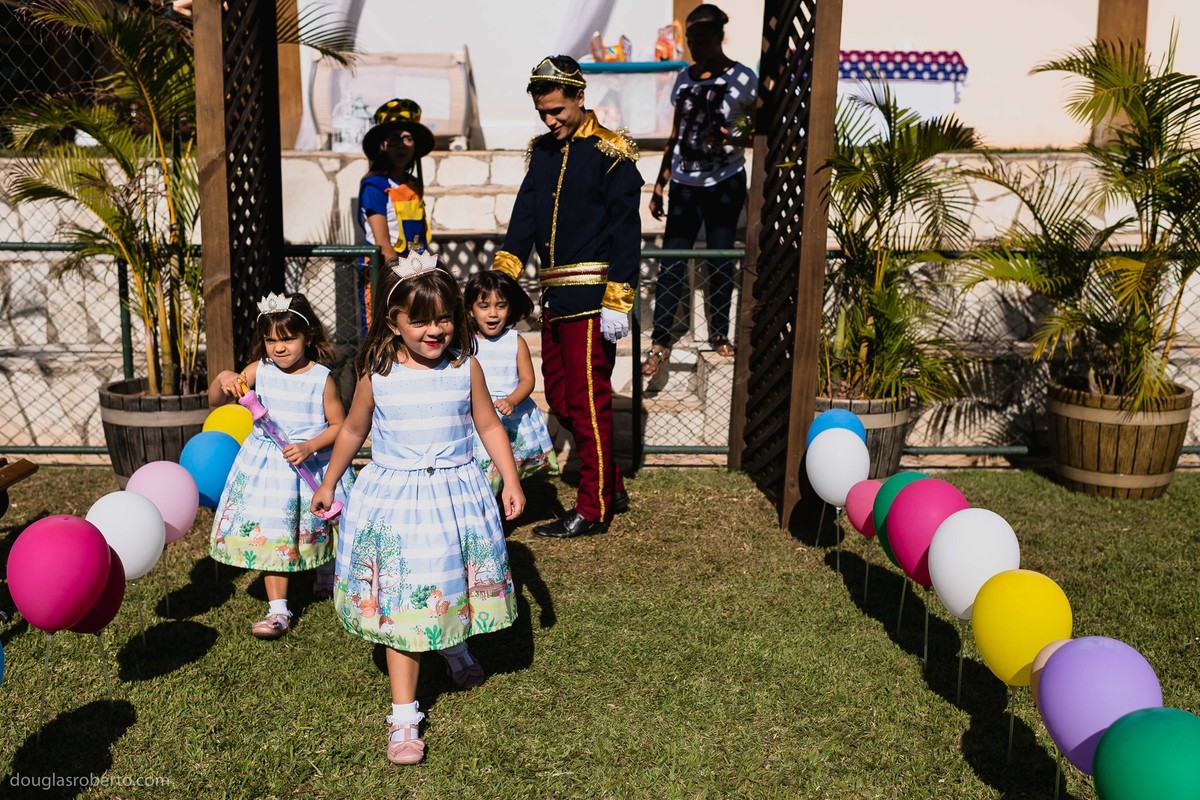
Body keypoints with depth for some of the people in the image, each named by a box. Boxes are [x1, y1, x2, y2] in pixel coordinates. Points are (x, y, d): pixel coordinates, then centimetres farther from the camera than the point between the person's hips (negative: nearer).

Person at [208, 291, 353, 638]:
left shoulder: (321, 378, -11)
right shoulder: (258, 371, -2)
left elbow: (339, 425, -7)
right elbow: (214, 402, 4)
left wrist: (309, 446, -22)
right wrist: (223, 379, -17)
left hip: (313, 464, -2)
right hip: (267, 465, 2)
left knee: (319, 527, 16)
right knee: (271, 534, 0)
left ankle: (326, 577, 48)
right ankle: (278, 610, 7)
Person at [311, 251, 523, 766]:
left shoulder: (465, 368, -5)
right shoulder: (377, 375, -6)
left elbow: (489, 426, 5)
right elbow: (353, 431, 10)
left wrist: (511, 481, -2)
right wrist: (328, 483, 19)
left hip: (457, 496, 1)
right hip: (395, 499, -1)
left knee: (454, 588, 17)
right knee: (402, 606, 1)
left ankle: (455, 644, 53)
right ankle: (404, 716, 12)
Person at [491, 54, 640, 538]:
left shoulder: (609, 154, -7)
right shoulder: (543, 152, 15)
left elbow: (626, 231, -10)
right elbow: (525, 215, 9)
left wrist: (617, 302, -16)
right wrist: (504, 271, -6)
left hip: (591, 294, -8)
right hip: (554, 295, 8)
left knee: (587, 400, -3)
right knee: (559, 397, 13)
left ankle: (593, 510, 9)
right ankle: (612, 486, 27)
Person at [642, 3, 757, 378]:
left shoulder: (742, 78, -2)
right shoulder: (684, 78, 8)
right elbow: (675, 135, 13)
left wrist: (734, 137, -22)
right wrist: (659, 185, 12)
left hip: (725, 182, -2)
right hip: (685, 183, 3)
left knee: (721, 260, 5)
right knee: (672, 262, -1)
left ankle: (719, 335, 20)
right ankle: (660, 343, 4)